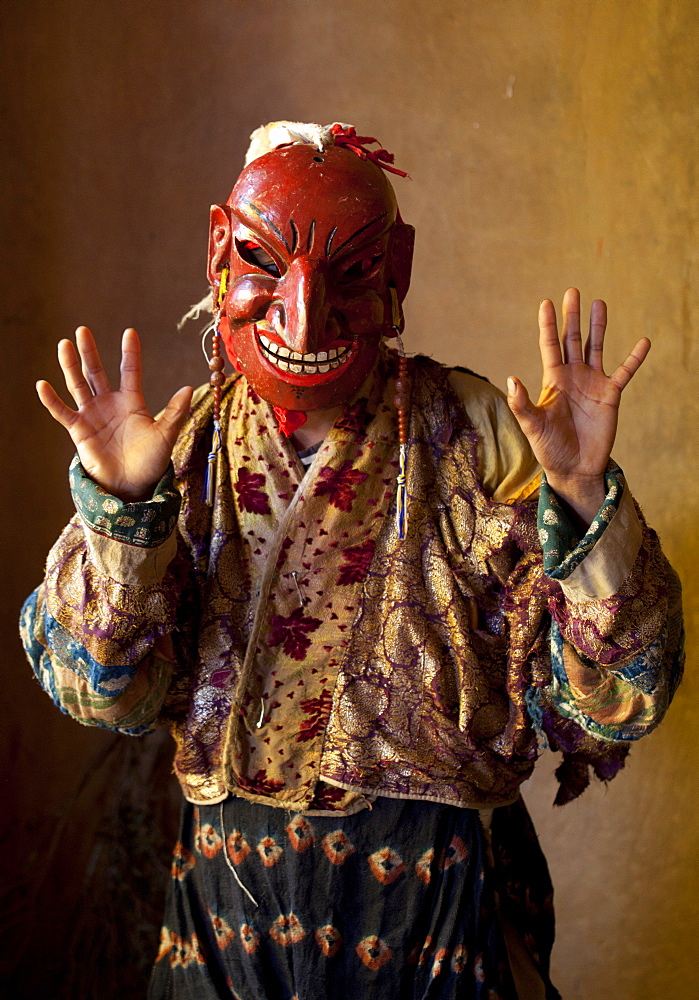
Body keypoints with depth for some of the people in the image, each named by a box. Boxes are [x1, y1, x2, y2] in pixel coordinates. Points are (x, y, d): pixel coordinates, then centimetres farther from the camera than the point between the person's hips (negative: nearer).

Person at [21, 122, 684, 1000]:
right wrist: (119, 505, -25)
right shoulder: (184, 449, -4)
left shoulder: (480, 440, -11)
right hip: (234, 894, 2)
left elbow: (618, 701, -14)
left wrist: (583, 495, -28)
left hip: (442, 897, -1)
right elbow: (105, 692, -11)